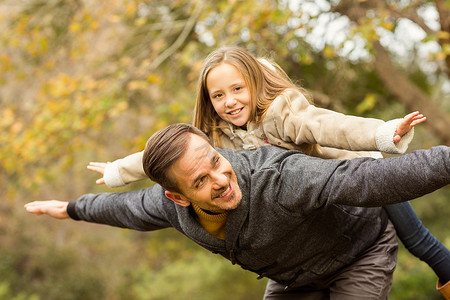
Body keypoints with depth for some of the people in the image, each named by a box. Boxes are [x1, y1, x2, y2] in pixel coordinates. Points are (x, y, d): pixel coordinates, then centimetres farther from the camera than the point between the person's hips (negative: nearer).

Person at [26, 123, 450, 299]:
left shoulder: (275, 178, -45)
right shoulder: (176, 205, -23)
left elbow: (368, 179, -54)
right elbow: (130, 207, 1)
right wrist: (74, 208, 17)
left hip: (361, 249, -6)